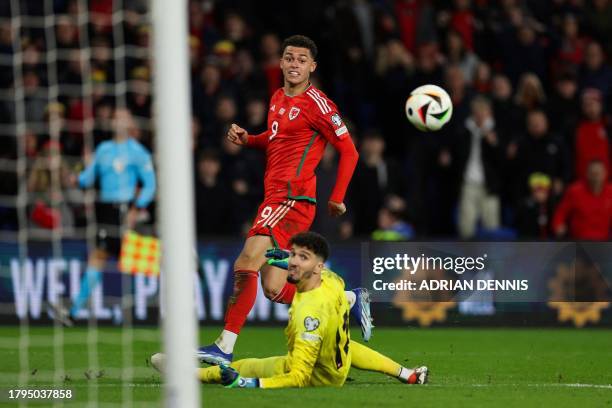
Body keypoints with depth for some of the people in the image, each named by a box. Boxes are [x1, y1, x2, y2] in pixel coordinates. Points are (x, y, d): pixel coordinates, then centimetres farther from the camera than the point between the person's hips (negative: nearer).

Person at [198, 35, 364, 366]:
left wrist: (337, 198, -9)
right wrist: (246, 139, 13)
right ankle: (351, 299, 23)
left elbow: (349, 151, -5)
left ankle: (225, 347, -19)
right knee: (275, 290, 6)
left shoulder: (317, 104, -7)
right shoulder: (278, 98, 17)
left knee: (246, 265, -19)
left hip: (292, 198, -9)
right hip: (274, 196, 9)